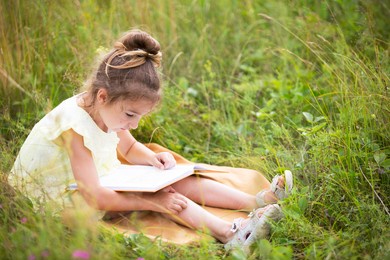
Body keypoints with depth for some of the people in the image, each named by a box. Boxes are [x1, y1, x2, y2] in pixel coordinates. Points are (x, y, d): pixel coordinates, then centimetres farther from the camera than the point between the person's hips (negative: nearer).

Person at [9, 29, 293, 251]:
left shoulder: (108, 110, -4)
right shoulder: (76, 127, -31)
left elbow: (130, 148, 17)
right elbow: (95, 197, -33)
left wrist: (154, 158, -5)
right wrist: (153, 202, -31)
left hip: (102, 181, 8)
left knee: (176, 182, -7)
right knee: (159, 192, -25)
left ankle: (255, 201, -11)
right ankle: (229, 232, -32)